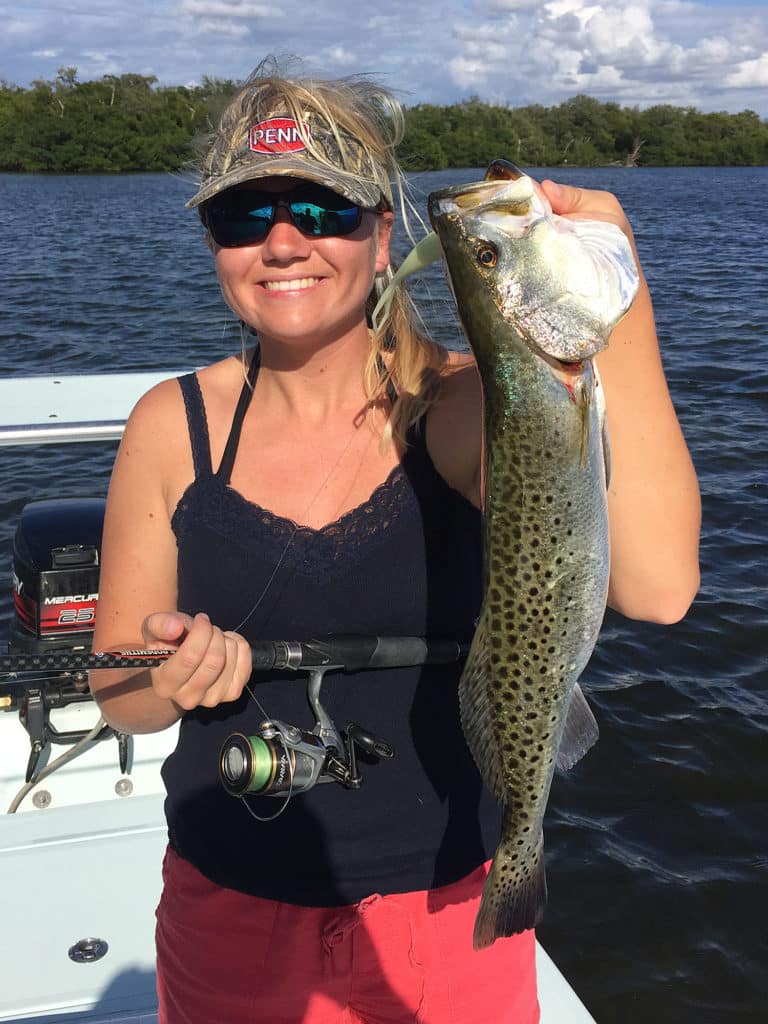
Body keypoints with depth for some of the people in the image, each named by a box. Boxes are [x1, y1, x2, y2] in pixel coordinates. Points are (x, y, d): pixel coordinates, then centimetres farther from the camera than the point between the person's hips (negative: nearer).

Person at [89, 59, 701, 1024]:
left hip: (450, 915, -1)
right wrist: (175, 678, -23)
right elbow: (116, 692, 0)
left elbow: (657, 588, -29)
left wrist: (618, 319, -35)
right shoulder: (173, 426, -8)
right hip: (230, 917, 2)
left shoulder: (467, 407, -13)